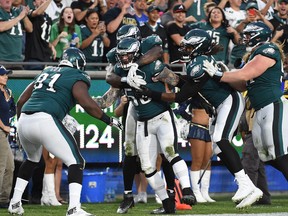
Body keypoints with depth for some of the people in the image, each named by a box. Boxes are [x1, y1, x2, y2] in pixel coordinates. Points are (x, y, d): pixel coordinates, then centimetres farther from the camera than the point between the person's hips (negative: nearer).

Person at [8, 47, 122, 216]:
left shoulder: (46, 73, 28)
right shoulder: (76, 77, 8)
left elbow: (21, 101, 29)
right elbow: (87, 103, -8)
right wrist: (109, 120, 0)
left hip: (24, 120, 7)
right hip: (45, 121, -7)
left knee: (32, 159, 33)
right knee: (76, 162, 1)